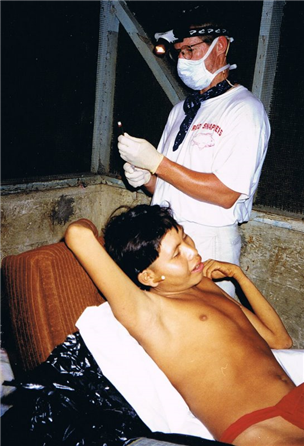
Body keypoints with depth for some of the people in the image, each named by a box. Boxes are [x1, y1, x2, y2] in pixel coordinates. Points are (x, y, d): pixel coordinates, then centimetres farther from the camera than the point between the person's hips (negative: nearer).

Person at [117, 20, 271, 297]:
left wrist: (155, 162, -19)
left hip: (207, 243, -6)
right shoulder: (182, 109, 14)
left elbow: (225, 194, -20)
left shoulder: (245, 109, -10)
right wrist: (144, 178, -5)